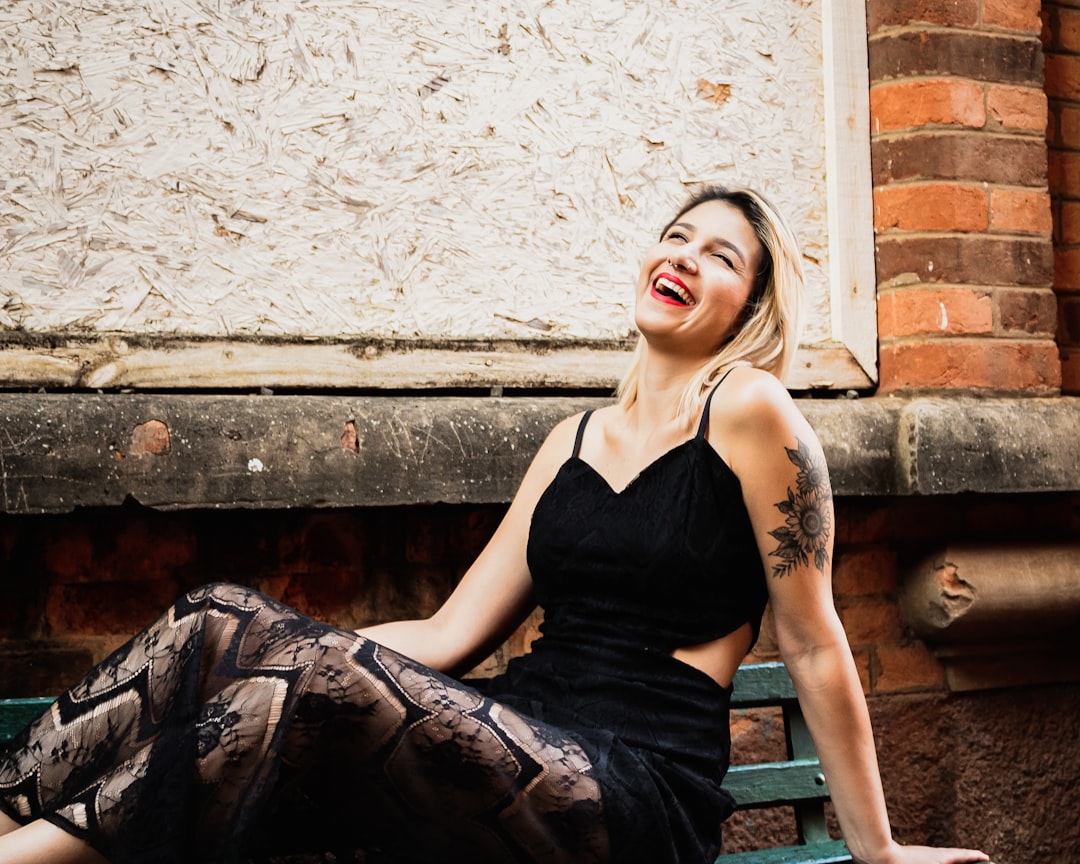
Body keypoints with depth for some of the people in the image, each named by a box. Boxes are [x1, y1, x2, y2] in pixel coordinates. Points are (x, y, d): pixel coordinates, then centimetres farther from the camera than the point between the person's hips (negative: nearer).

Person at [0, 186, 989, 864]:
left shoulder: (749, 411, -2)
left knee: (325, 680, -31)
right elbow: (449, 638, 14)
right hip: (519, 743, 6)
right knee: (228, 620, -14)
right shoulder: (575, 439, 18)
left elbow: (814, 645, 0)